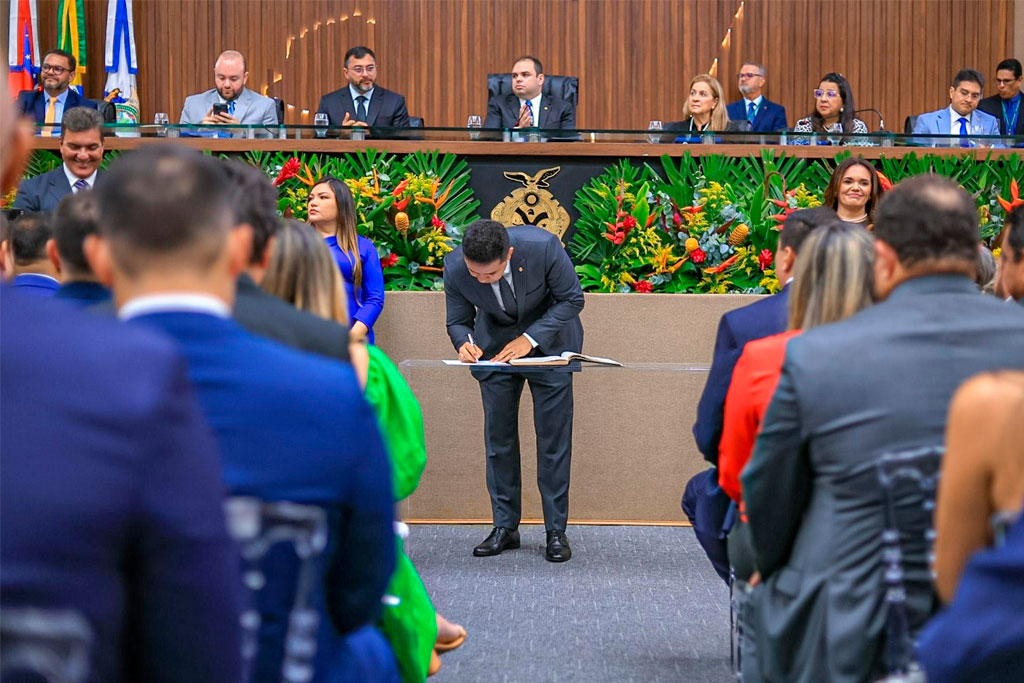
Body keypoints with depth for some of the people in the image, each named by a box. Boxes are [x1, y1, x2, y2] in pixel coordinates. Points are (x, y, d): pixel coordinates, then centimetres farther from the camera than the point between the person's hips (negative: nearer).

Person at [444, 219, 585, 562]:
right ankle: (505, 526, 14)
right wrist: (464, 342, -31)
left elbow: (572, 299, -18)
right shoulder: (455, 268, -24)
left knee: (554, 437, -3)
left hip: (549, 338, -2)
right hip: (495, 342, 2)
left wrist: (530, 339, -27)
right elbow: (458, 320, -7)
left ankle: (556, 530, 6)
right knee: (498, 437, 2)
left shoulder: (543, 247, -32)